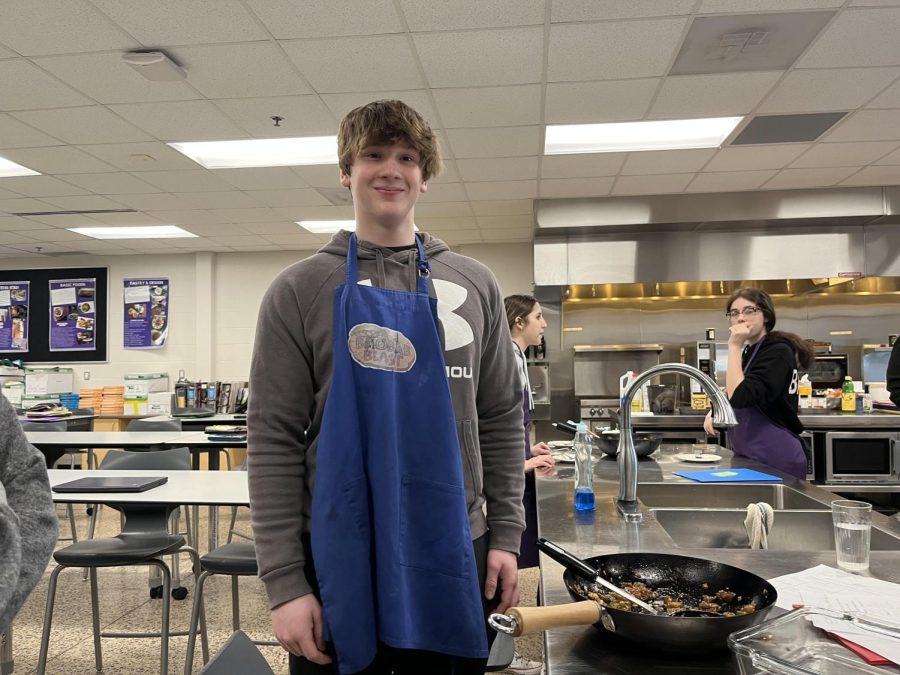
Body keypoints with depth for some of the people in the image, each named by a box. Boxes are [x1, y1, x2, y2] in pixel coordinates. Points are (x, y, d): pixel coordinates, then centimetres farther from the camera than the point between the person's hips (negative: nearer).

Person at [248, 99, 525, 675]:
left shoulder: (474, 285, 4)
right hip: (340, 560, -2)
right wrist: (284, 580, -9)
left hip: (453, 558, 2)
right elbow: (274, 443, -6)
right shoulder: (300, 290, -3)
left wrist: (506, 534, 1)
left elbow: (502, 419, 6)